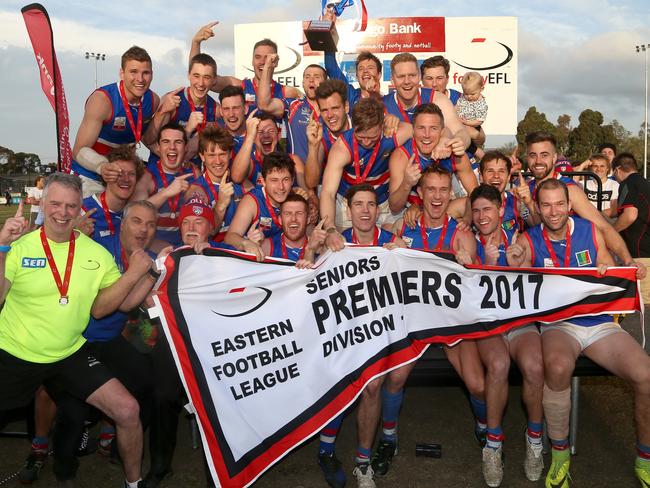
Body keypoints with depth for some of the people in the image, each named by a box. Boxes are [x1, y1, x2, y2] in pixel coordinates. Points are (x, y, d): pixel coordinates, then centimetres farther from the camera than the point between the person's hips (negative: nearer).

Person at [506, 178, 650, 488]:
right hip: (557, 324, -2)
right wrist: (515, 267, -20)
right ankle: (559, 454, -11)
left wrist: (608, 273, -11)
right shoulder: (529, 240, 2)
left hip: (599, 322, 3)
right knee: (558, 367, -36)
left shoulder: (590, 231, 6)